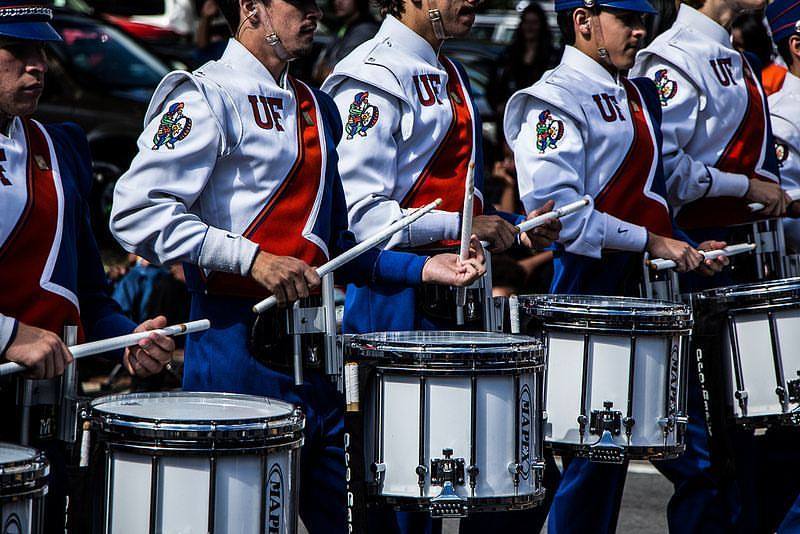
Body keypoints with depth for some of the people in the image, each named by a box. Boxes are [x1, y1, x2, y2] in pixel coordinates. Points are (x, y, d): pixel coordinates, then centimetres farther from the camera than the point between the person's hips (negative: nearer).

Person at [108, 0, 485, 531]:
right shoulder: (208, 99, -9)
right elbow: (136, 212, -19)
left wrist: (421, 268, 11)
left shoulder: (316, 108, 17)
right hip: (242, 346, -8)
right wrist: (254, 259, -23)